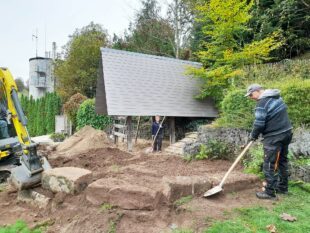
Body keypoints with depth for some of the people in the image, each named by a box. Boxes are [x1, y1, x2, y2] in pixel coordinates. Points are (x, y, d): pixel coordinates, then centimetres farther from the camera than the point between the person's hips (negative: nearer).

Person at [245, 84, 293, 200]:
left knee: (269, 165, -1)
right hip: (286, 132, 10)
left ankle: (269, 192, 6)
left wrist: (253, 136, -1)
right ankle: (283, 187, 31)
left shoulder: (262, 102, -16)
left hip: (274, 137, -10)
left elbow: (259, 123, -17)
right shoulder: (277, 96, 12)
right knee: (282, 160, 19)